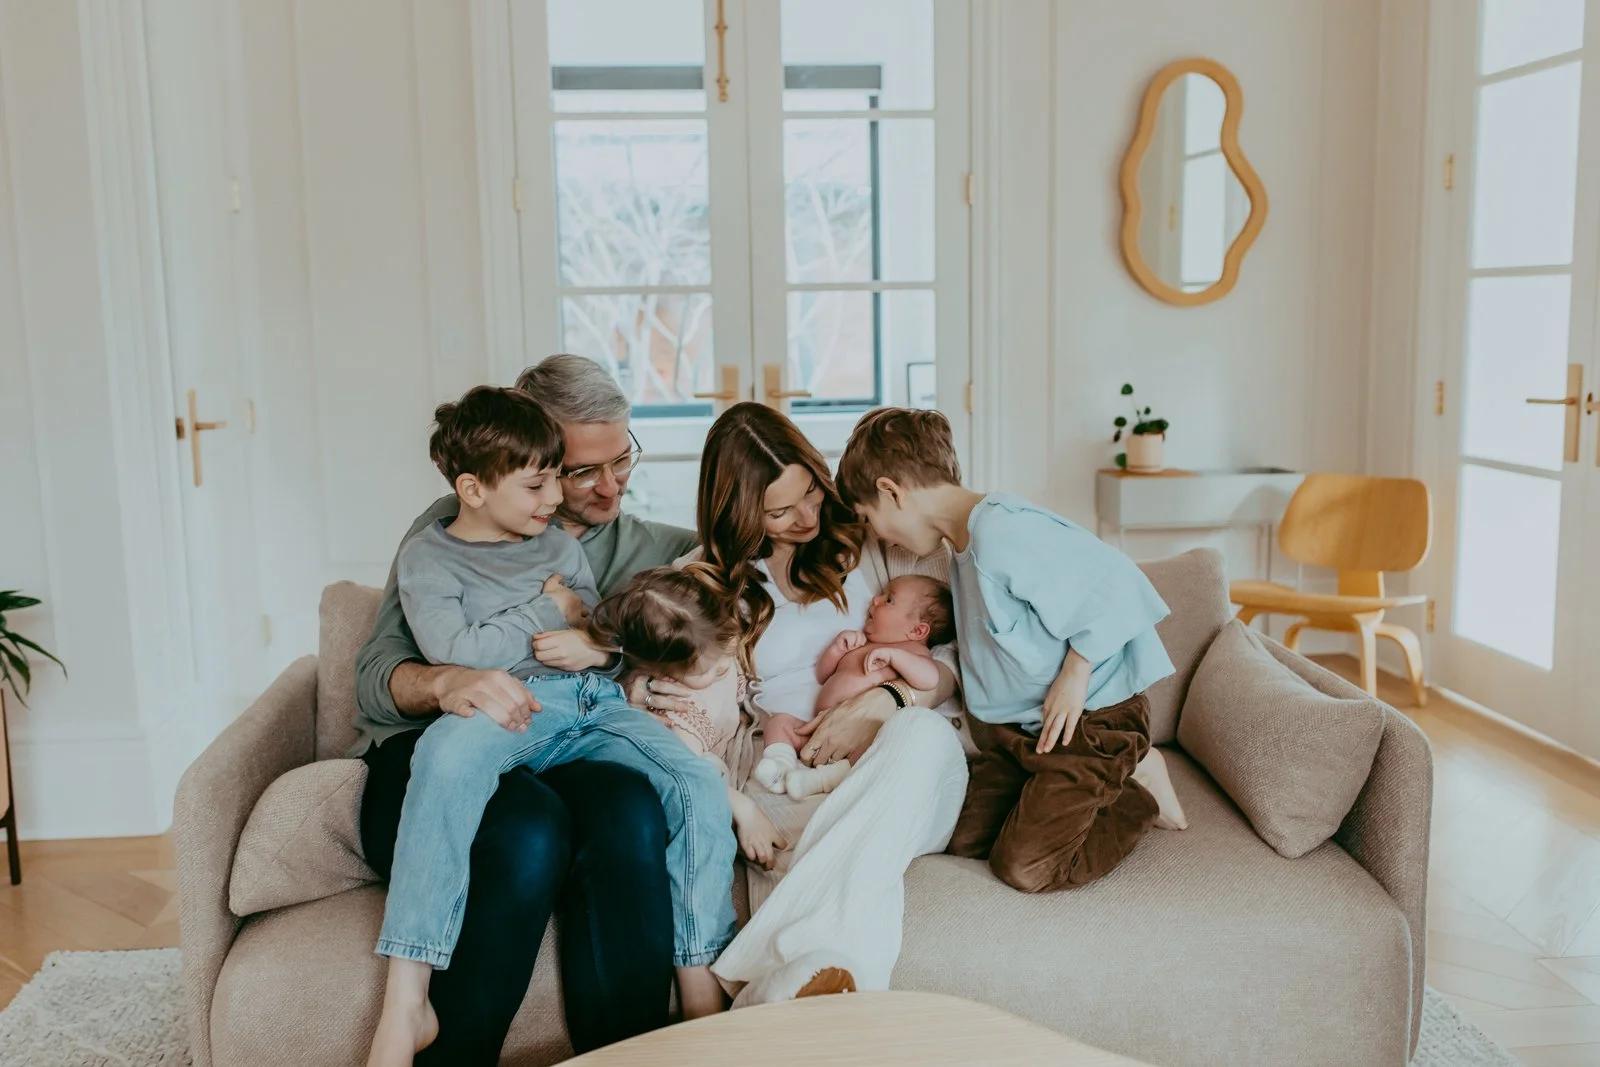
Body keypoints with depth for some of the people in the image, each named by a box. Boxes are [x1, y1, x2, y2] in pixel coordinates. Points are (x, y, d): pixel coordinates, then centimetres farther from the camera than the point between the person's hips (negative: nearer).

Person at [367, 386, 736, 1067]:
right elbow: (453, 649, -6)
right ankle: (404, 1007, -38)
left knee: (700, 788, -21)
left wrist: (586, 641, 1)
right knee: (449, 752, -40)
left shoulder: (562, 548, 24)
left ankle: (701, 994, -14)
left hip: (596, 704, 5)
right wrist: (549, 615, 1)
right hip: (509, 706, -5)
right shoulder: (427, 558, 10)